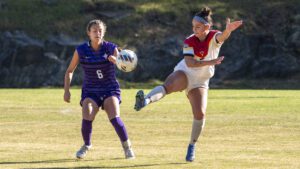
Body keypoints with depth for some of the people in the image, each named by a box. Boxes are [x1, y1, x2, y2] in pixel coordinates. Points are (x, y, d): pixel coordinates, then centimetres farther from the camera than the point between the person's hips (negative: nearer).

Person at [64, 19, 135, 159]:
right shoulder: (81, 50, -6)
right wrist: (66, 90, -6)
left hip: (110, 90, -1)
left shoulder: (110, 48, -10)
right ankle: (86, 145, 9)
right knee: (87, 118, -22)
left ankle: (127, 147, -1)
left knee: (114, 118, -24)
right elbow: (69, 71, 5)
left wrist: (115, 59, -52)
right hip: (90, 91, 1)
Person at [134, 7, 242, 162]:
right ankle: (145, 101, -63)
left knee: (200, 114, -10)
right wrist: (210, 62, -37)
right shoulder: (189, 42, -13)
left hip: (200, 82, 2)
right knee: (167, 86, -34)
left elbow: (222, 36, -38)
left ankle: (192, 147, 9)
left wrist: (228, 30, -62)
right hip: (184, 74, -2)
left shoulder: (214, 37, -12)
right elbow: (189, 63, -26)